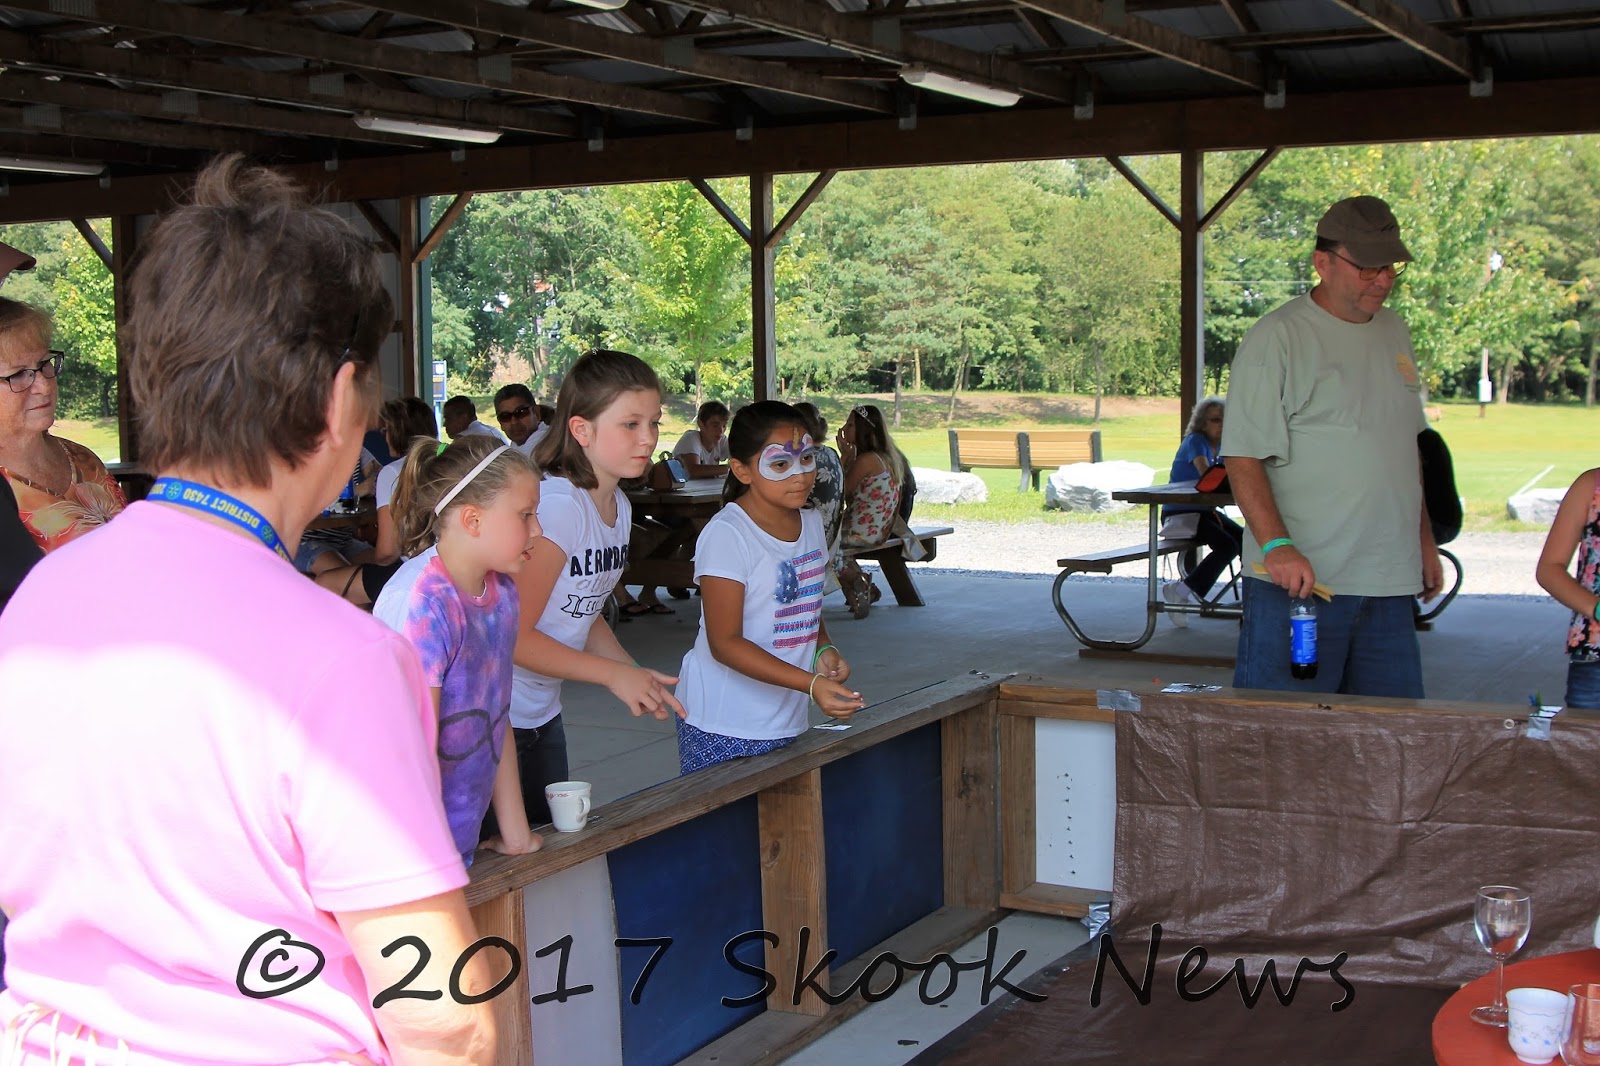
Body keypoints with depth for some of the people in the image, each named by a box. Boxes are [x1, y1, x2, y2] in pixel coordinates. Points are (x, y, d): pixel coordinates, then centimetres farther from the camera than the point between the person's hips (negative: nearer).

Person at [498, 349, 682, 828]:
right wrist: (614, 674, -19)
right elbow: (514, 635, -22)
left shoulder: (618, 506, 4)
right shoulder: (557, 507, -23)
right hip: (494, 716, -9)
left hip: (543, 712, 9)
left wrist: (637, 677, 0)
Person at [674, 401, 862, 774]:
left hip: (785, 722, 7)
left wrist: (825, 650, 1)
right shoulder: (726, 534, -14)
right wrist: (811, 684, -27)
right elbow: (725, 643, -18)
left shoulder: (811, 524, 10)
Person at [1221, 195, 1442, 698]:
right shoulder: (1275, 339, -8)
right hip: (1298, 576, -7)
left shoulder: (1394, 333, 15)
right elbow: (1243, 457, -13)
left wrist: (1425, 540, 23)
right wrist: (1277, 545, -25)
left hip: (1390, 580, 7)